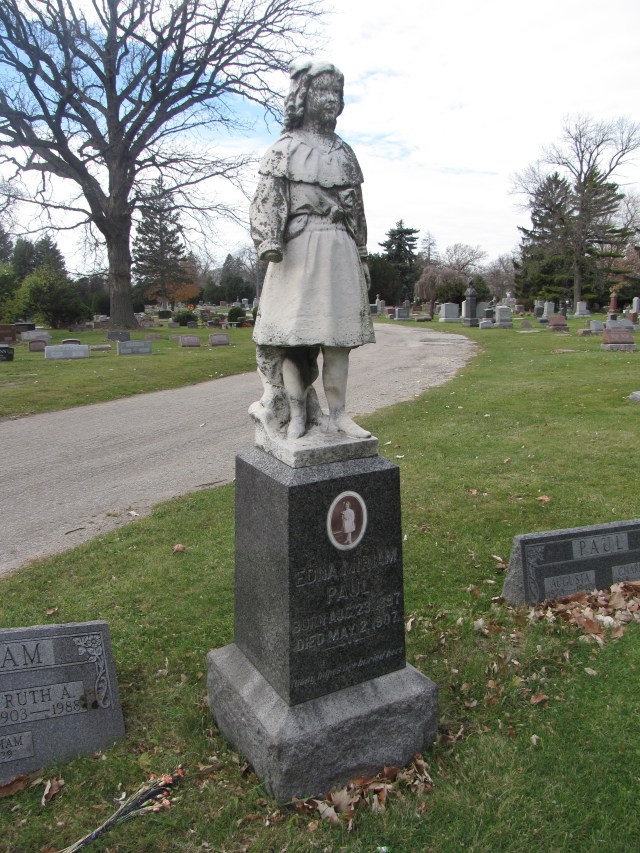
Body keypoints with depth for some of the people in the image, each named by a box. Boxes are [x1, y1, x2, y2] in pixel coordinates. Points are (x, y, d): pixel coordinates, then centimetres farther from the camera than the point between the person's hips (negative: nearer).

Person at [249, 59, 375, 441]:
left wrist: (362, 257, 17)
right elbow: (268, 197, -3)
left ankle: (338, 413, 5)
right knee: (293, 330, -7)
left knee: (338, 331, 1)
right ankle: (296, 414, -2)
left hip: (339, 249, 5)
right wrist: (268, 240, -20)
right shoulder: (286, 148, 8)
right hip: (298, 248, -4)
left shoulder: (344, 152, 21)